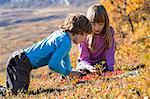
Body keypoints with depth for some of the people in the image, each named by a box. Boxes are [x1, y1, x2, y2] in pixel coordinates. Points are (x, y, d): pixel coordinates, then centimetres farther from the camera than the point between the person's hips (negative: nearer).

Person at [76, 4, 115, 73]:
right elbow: (84, 58, -19)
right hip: (86, 64, -2)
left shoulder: (109, 32, -16)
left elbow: (109, 54, -16)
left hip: (102, 63, 2)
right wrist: (89, 67, -42)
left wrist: (110, 70, -32)